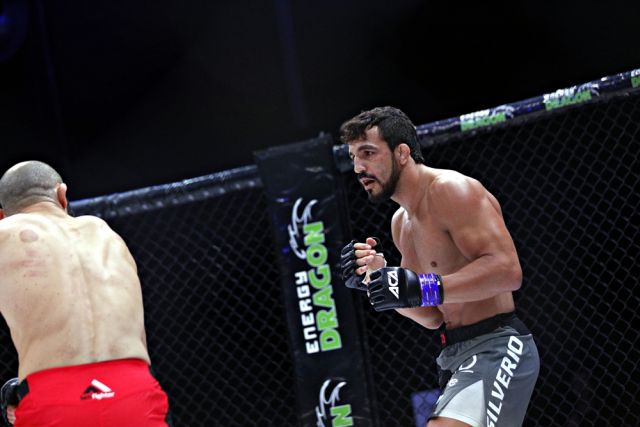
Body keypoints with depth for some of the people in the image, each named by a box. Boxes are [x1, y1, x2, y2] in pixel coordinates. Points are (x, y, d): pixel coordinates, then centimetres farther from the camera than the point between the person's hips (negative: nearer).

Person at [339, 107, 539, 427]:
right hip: (455, 353, 10)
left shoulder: (451, 190, -12)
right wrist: (377, 279, 1)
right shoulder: (402, 222, 17)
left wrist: (422, 288, -28)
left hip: (495, 349, -10)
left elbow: (506, 270, -23)